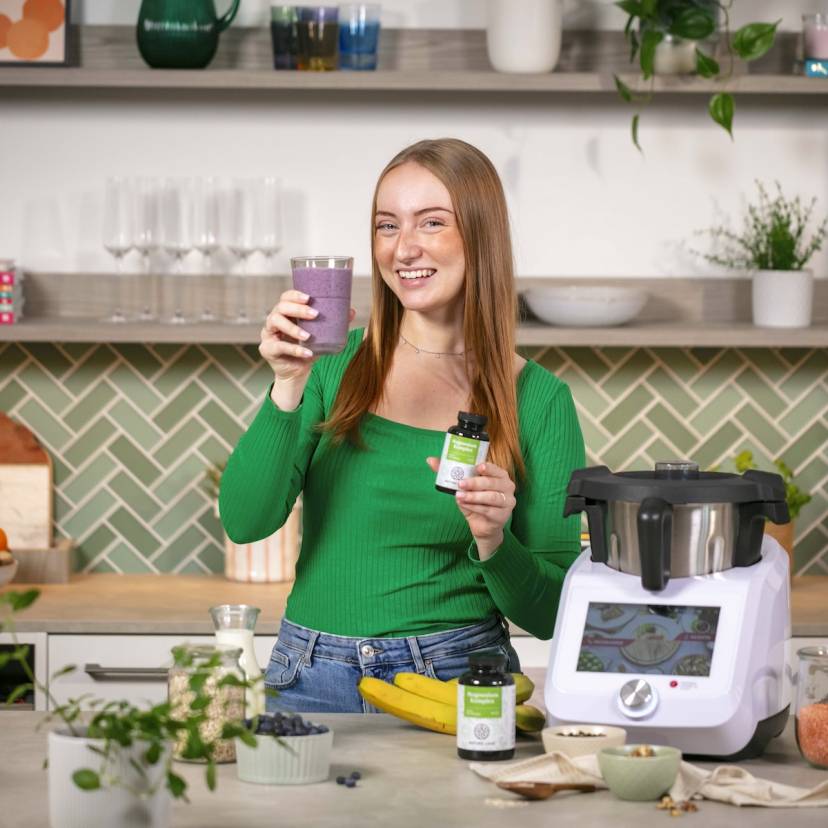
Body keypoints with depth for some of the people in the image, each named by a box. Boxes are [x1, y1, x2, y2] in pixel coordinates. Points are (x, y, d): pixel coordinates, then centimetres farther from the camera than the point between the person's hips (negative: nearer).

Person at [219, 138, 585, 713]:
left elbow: (547, 614, 3)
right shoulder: (335, 365, 5)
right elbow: (244, 521, -6)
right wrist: (288, 389, -16)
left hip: (454, 679, -1)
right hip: (313, 681, 1)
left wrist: (492, 542, -16)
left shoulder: (539, 399, 1)